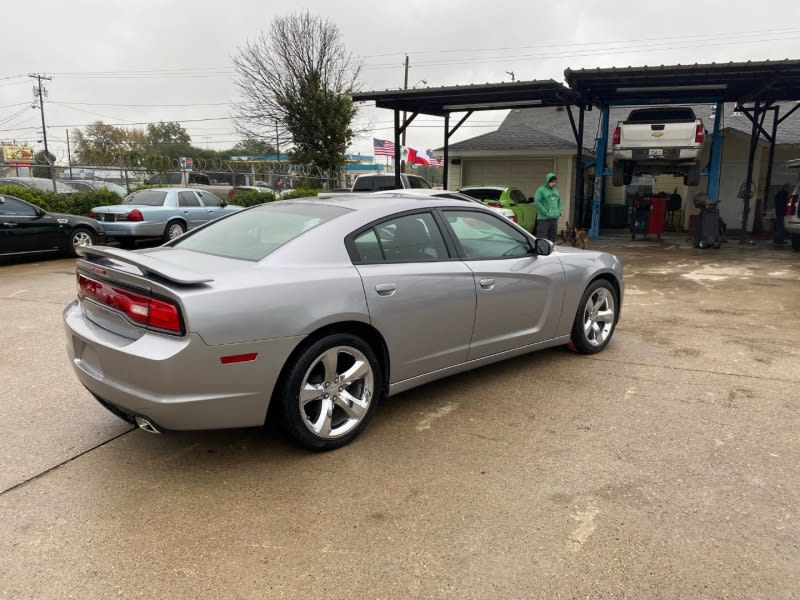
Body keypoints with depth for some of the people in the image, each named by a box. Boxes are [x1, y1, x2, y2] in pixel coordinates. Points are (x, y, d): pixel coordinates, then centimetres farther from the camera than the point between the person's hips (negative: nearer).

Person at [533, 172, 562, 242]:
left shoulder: (556, 190, 15)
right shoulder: (541, 190, -8)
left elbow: (559, 201, 25)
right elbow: (537, 202, -15)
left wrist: (559, 211, 10)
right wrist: (546, 212, -16)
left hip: (554, 218, 7)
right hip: (543, 218, -7)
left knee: (552, 237, 12)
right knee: (541, 236, -9)